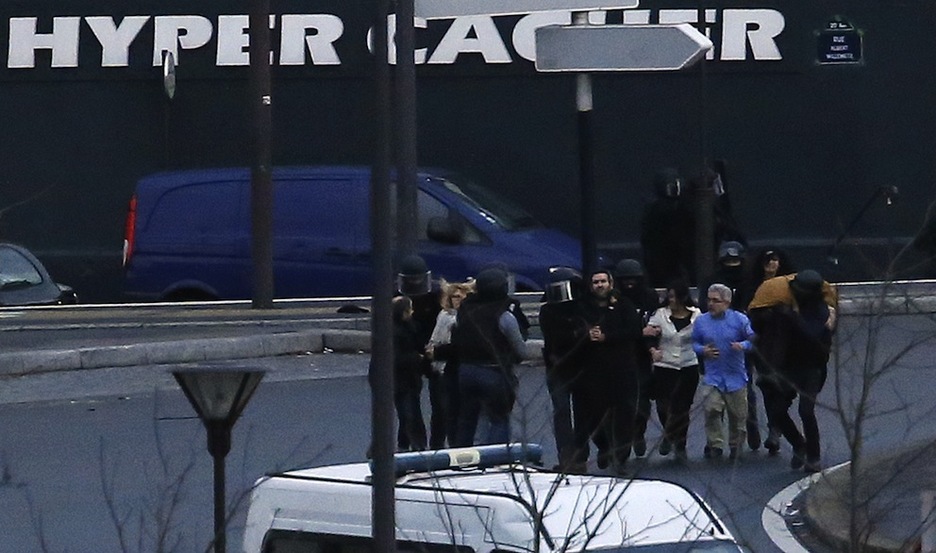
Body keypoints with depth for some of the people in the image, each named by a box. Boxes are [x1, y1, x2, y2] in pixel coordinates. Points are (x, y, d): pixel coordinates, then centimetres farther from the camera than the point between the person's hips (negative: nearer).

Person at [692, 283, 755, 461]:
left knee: (738, 413, 7)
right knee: (711, 409, -15)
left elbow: (753, 339, -1)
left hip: (736, 375, -1)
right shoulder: (701, 321, 3)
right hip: (712, 376, 1)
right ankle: (715, 444, -3)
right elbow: (693, 343, 11)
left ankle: (736, 446, 23)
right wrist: (703, 351, -9)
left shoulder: (740, 320, -4)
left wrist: (743, 346, -21)